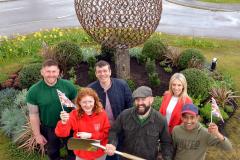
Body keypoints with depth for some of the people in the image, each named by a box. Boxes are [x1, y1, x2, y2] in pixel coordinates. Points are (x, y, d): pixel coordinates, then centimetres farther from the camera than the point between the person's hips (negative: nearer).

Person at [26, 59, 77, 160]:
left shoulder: (68, 85, -17)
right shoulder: (34, 91, -18)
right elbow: (34, 114, -10)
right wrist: (37, 135, -5)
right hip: (48, 129, 0)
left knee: (73, 151, 25)